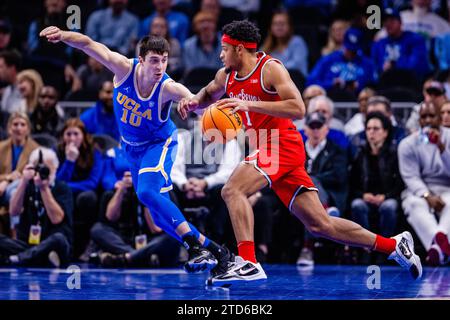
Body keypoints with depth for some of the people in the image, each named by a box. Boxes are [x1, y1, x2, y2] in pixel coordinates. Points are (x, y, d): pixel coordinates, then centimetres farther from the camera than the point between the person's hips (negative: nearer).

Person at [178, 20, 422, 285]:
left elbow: (298, 109, -24)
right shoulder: (227, 76, 10)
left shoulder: (270, 69, -12)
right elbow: (209, 94, 32)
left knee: (232, 190, -25)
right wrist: (194, 102, 8)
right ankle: (393, 246, 15)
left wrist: (249, 105, -29)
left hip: (282, 145, -8)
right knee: (320, 225, 7)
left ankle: (247, 263, -30)